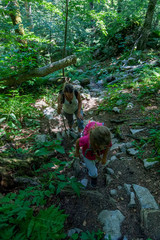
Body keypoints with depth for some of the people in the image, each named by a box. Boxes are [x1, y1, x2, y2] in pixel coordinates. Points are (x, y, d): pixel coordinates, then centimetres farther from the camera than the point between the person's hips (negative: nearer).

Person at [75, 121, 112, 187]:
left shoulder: (106, 140, -39)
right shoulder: (86, 139, -47)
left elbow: (107, 147, -14)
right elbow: (78, 141, -22)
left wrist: (104, 158, 2)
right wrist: (77, 152, -3)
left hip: (97, 154, 3)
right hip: (88, 155, -2)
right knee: (93, 173, 12)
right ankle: (93, 177, 47)